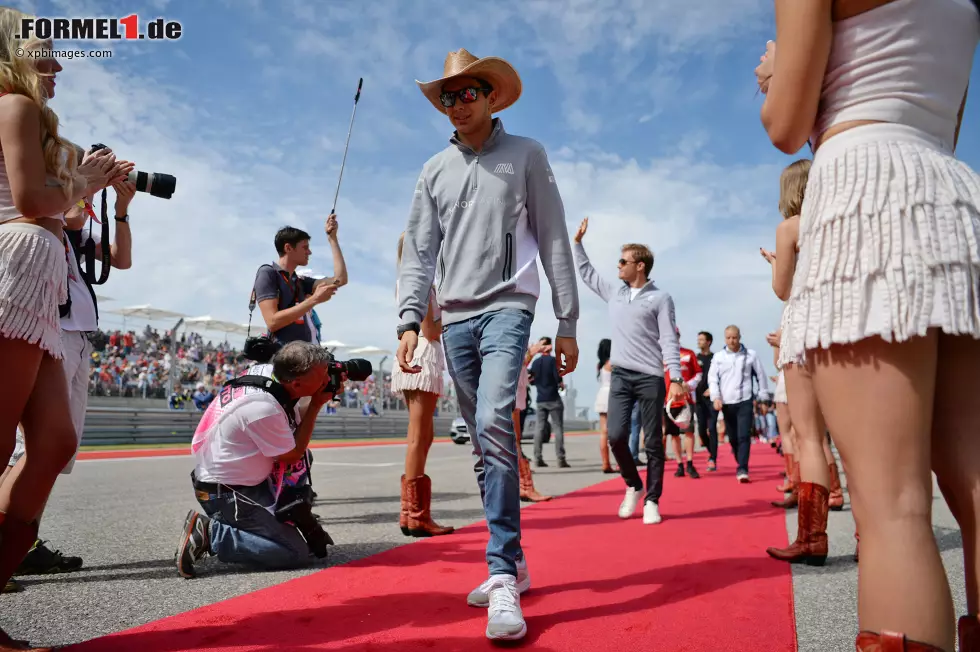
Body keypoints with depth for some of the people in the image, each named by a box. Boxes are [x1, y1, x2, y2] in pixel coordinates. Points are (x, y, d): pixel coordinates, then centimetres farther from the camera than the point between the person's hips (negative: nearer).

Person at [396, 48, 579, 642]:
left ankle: (504, 579, -16)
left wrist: (568, 323, -1)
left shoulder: (526, 155, 7)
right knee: (487, 445, 7)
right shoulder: (435, 171, 15)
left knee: (494, 423, -24)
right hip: (455, 319, 4)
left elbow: (554, 240, 3)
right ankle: (514, 564, 20)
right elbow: (419, 252, 10)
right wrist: (410, 321, -4)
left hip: (507, 307, -4)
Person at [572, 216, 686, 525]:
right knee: (616, 435, -7)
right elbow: (586, 273, 27)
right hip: (620, 375, 4)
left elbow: (669, 341, -7)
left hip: (651, 378, -4)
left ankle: (652, 501, 11)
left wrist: (676, 379, -15)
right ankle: (633, 485, 17)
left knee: (653, 442, 1)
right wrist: (578, 241, 24)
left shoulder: (660, 298, -1)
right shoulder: (614, 293, 15)